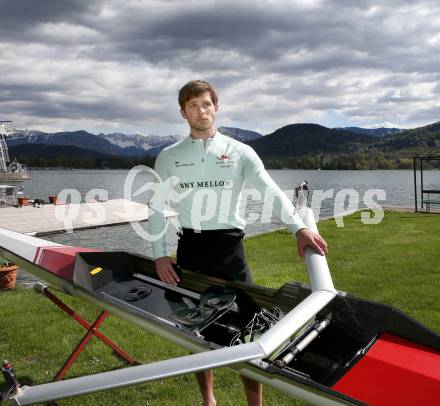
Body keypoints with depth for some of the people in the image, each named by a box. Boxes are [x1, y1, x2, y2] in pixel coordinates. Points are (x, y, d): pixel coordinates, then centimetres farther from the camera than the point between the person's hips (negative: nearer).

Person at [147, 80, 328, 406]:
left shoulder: (240, 152, 3)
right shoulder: (169, 157, 7)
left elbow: (272, 192, -7)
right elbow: (156, 209, 7)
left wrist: (299, 227, -21)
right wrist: (159, 255, -2)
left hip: (229, 247, -1)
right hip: (190, 248, 2)